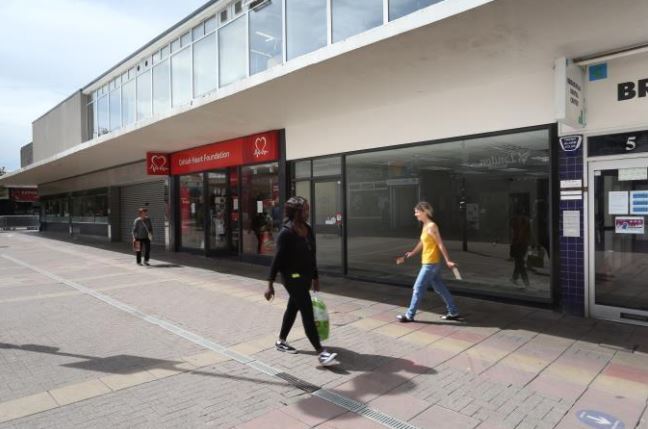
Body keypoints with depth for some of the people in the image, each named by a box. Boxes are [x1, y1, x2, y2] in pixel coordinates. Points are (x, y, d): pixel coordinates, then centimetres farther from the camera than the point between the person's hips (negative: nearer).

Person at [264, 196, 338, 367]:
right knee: (308, 312, -9)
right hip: (293, 277, -8)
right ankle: (321, 352, -5)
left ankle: (281, 341, 38)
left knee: (293, 308, 20)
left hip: (306, 276, 8)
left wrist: (315, 277, 16)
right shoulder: (286, 233, -17)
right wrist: (270, 284, -15)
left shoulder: (308, 229, 5)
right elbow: (278, 259, -16)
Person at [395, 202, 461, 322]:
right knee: (440, 288, 15)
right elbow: (421, 245, 18)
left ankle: (409, 315, 9)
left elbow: (441, 245, -18)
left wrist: (448, 261, -20)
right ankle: (454, 312, 24)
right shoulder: (425, 226, 11)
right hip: (429, 263, 10)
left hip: (431, 263, -10)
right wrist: (407, 256, 19)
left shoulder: (432, 226, -17)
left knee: (418, 288, -1)